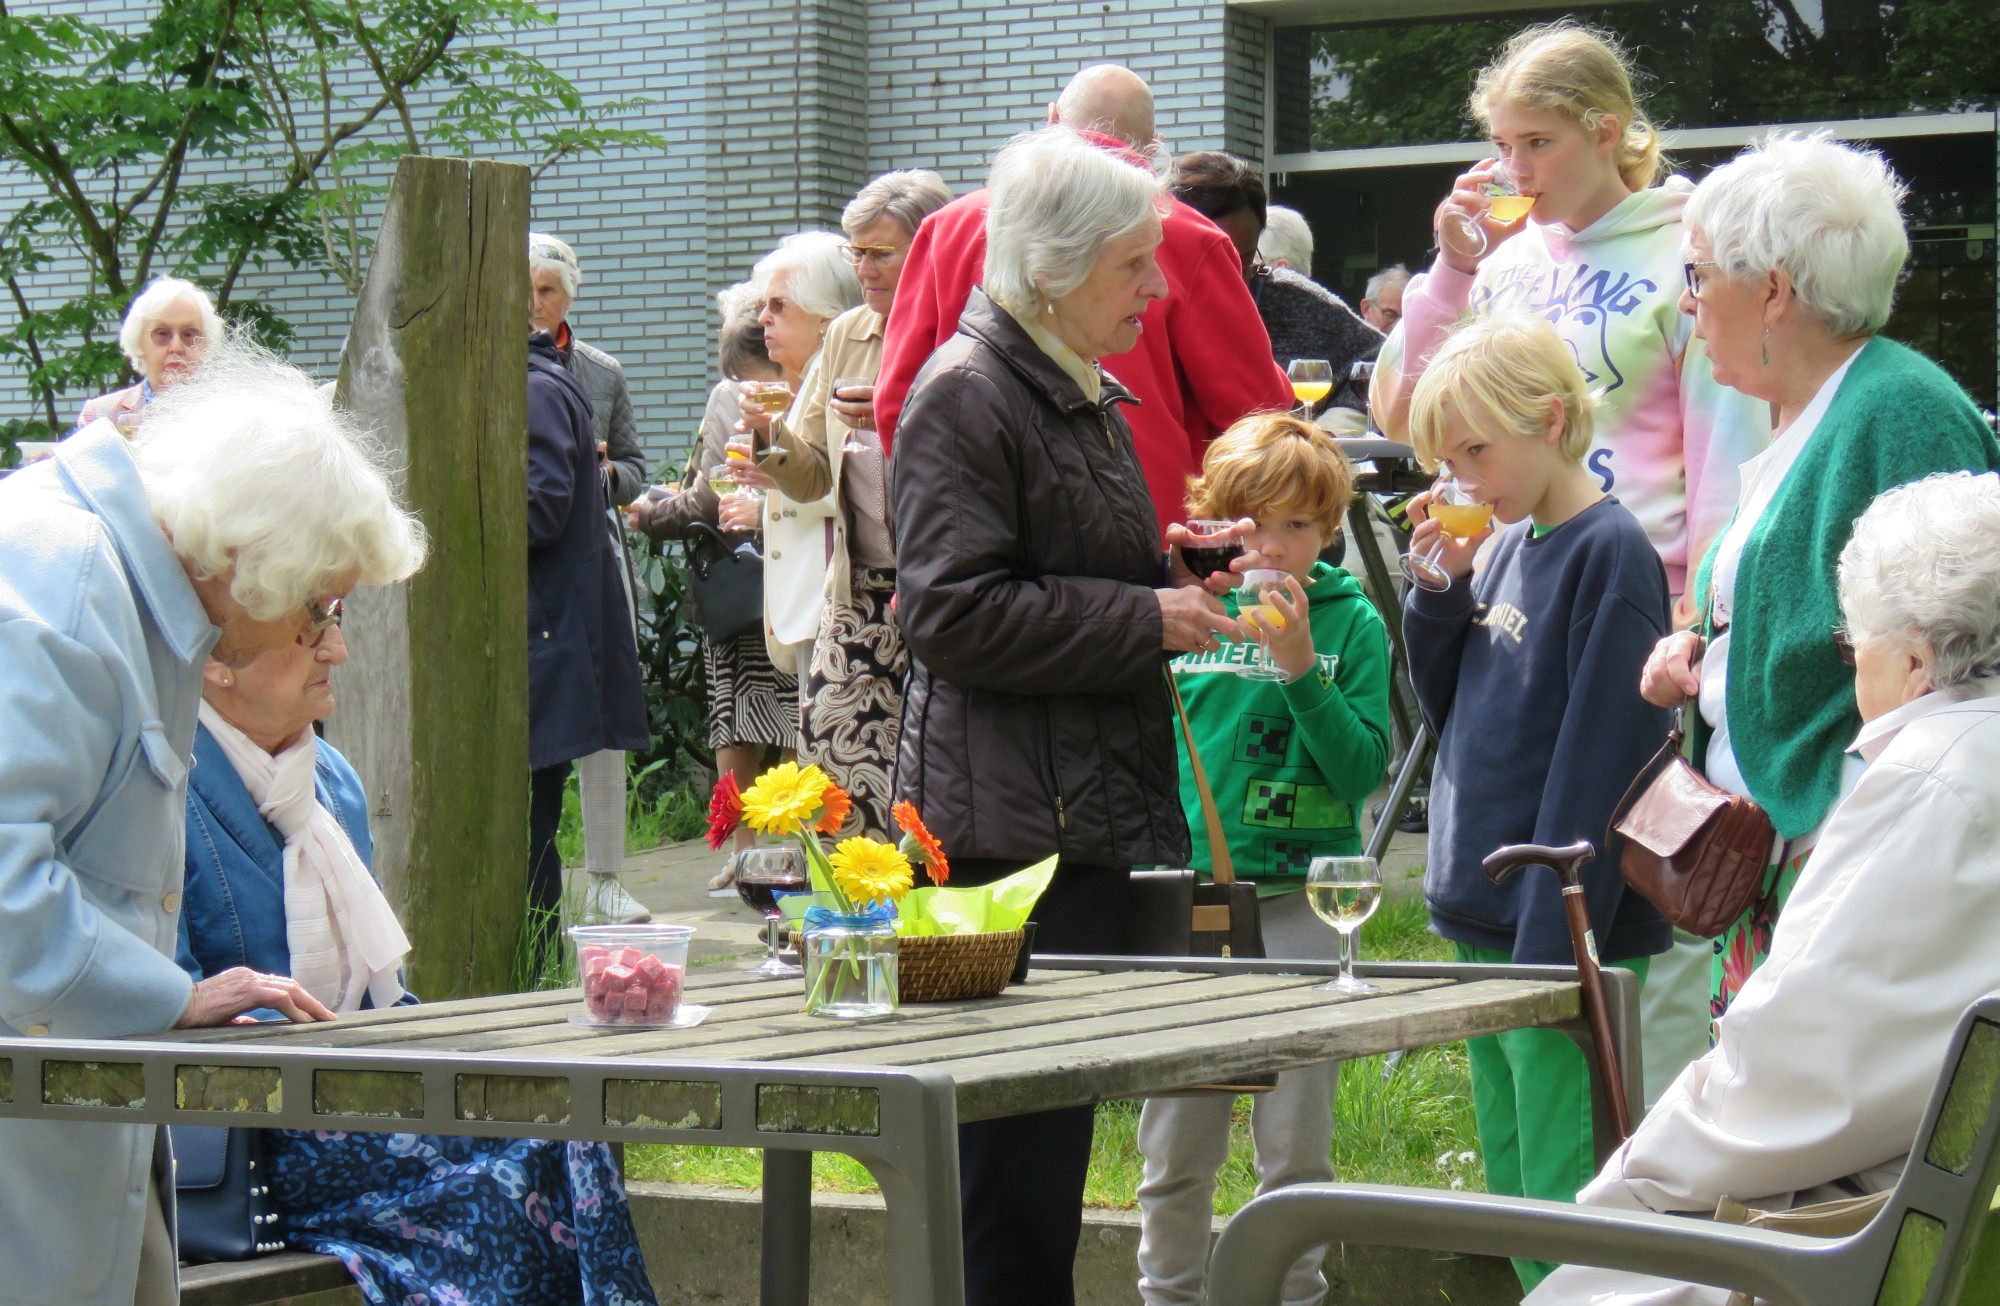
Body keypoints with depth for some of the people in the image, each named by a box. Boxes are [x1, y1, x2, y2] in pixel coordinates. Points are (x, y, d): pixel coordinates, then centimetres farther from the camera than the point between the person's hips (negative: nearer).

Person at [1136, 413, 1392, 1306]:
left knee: (1294, 1147, 2)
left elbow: (1364, 770, -9)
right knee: (1173, 1146, 8)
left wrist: (1301, 668, -18)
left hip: (1301, 901, -2)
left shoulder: (1351, 623, 0)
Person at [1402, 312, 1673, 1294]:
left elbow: (1598, 762, -17)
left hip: (1564, 935, -9)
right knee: (1511, 1201, 14)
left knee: (1563, 1214, -8)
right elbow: (1449, 708, 18)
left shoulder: (1609, 553, -13)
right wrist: (1443, 588, 2)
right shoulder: (1504, 548, 12)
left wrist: (1553, 949, -20)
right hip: (1487, 926, 9)